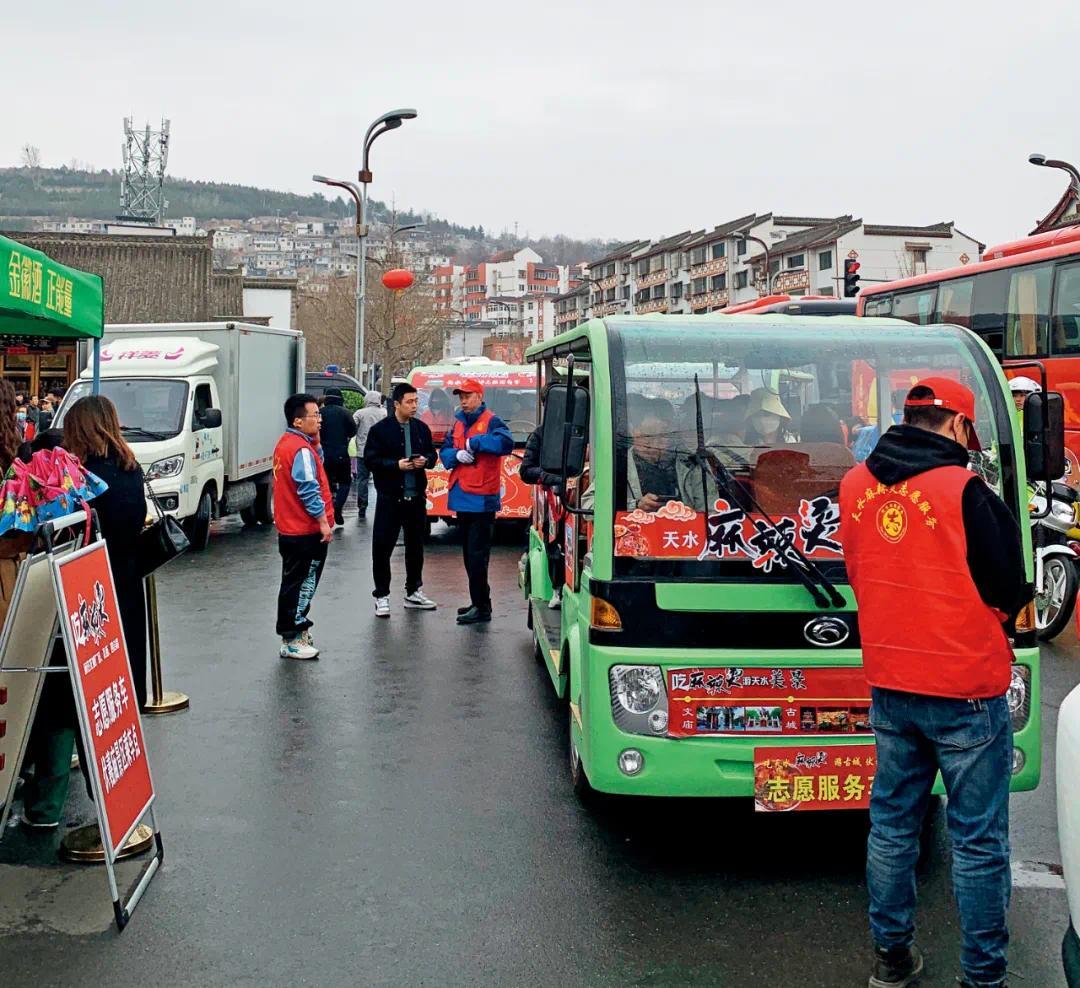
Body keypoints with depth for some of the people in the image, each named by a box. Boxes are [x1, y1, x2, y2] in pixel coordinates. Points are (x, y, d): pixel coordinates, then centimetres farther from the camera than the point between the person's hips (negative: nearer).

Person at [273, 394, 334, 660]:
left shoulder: (286, 443, 11)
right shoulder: (301, 449, -20)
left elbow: (316, 465, 18)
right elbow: (308, 489, -23)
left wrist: (316, 441, 5)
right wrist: (323, 521, -18)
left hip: (289, 528, 10)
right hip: (306, 531, -10)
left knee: (295, 583, 19)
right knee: (302, 584, -4)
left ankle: (296, 630, 29)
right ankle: (292, 641, 0)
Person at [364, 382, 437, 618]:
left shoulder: (421, 428, 8)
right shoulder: (380, 429, -6)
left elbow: (432, 454, 16)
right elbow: (370, 460, -8)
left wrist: (425, 461, -7)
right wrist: (396, 465, -19)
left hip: (416, 496, 5)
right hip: (390, 497, -5)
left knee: (415, 545, 14)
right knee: (382, 546, -3)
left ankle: (413, 592, 27)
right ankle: (381, 596, 8)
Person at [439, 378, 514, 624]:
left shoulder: (491, 421, -7)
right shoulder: (459, 423, 16)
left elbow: (506, 442, -24)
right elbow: (445, 452, 16)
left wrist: (475, 442, -20)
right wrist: (457, 454, -6)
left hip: (482, 499, -8)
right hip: (462, 497, 8)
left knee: (477, 555, -7)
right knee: (469, 554, 13)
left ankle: (482, 607, -2)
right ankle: (478, 602, 22)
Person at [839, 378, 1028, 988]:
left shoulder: (855, 486, 1)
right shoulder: (965, 491, -16)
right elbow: (1009, 593, -7)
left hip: (889, 686, 6)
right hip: (968, 688, -5)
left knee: (892, 824, 16)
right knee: (979, 841, 5)